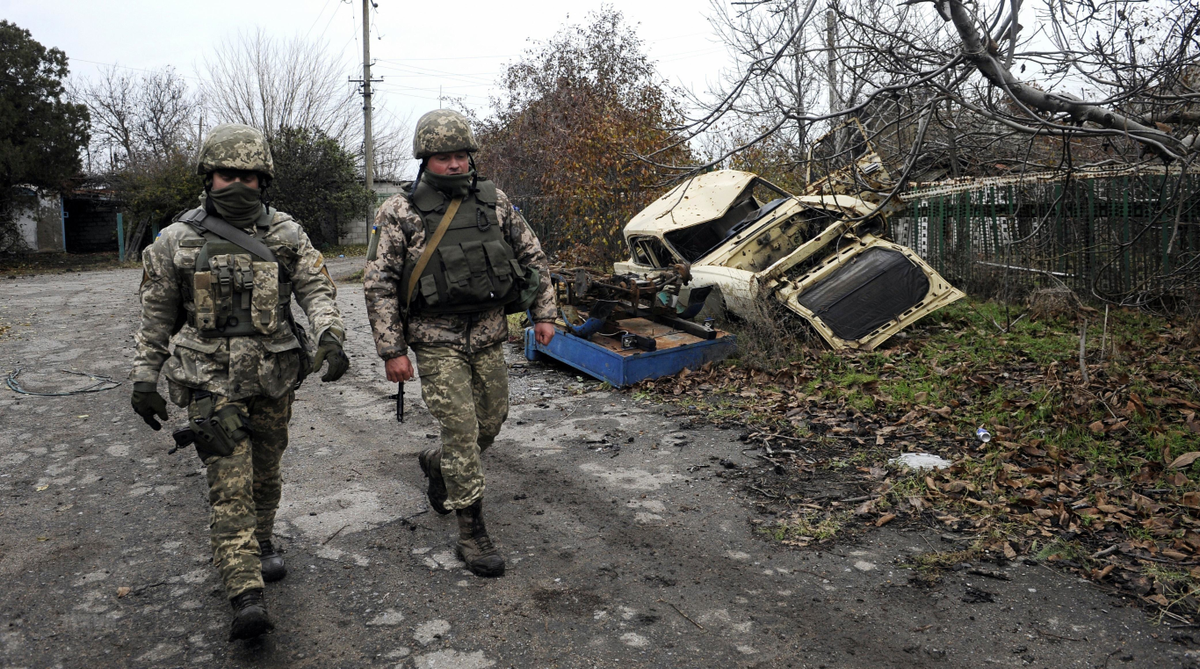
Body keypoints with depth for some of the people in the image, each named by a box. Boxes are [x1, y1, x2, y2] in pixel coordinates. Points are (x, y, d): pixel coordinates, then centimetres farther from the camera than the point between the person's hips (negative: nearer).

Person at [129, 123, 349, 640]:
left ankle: (260, 543, 40)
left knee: (265, 472, 16)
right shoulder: (177, 240, 1)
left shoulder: (287, 235, 3)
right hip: (212, 380, -2)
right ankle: (246, 597, -9)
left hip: (274, 379, 2)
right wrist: (144, 379, 8)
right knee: (230, 483, -8)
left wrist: (330, 335, -22)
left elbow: (315, 289, -3)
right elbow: (155, 316, 7)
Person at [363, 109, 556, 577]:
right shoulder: (401, 213, -7)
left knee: (491, 422, 14)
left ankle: (438, 465, 44)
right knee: (461, 431, -6)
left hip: (489, 334, 5)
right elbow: (378, 285, -6)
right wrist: (392, 351, -10)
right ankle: (471, 533, 7)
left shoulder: (493, 200, 4)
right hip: (437, 340, -4)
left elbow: (531, 255, 12)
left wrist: (544, 313, 6)